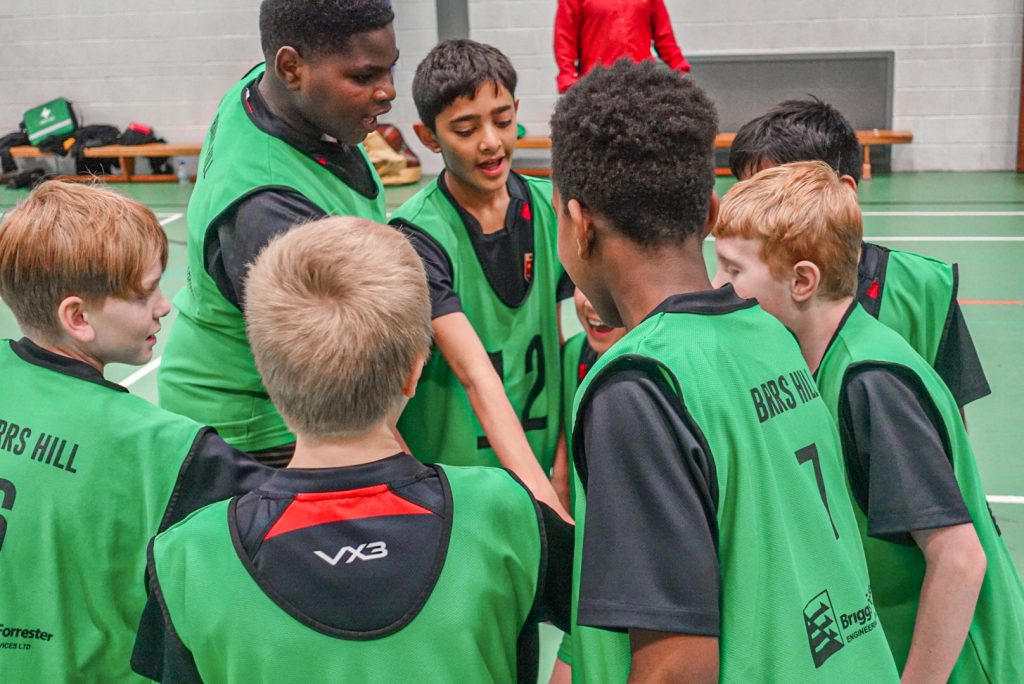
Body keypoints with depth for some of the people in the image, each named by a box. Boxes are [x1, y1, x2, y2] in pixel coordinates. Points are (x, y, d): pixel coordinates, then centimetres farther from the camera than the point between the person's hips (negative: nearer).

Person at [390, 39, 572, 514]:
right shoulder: (417, 235, -18)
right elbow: (477, 374, -27)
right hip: (446, 480, -4)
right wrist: (539, 494, -36)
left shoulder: (548, 207, -1)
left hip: (539, 461, 4)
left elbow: (554, 341, 3)